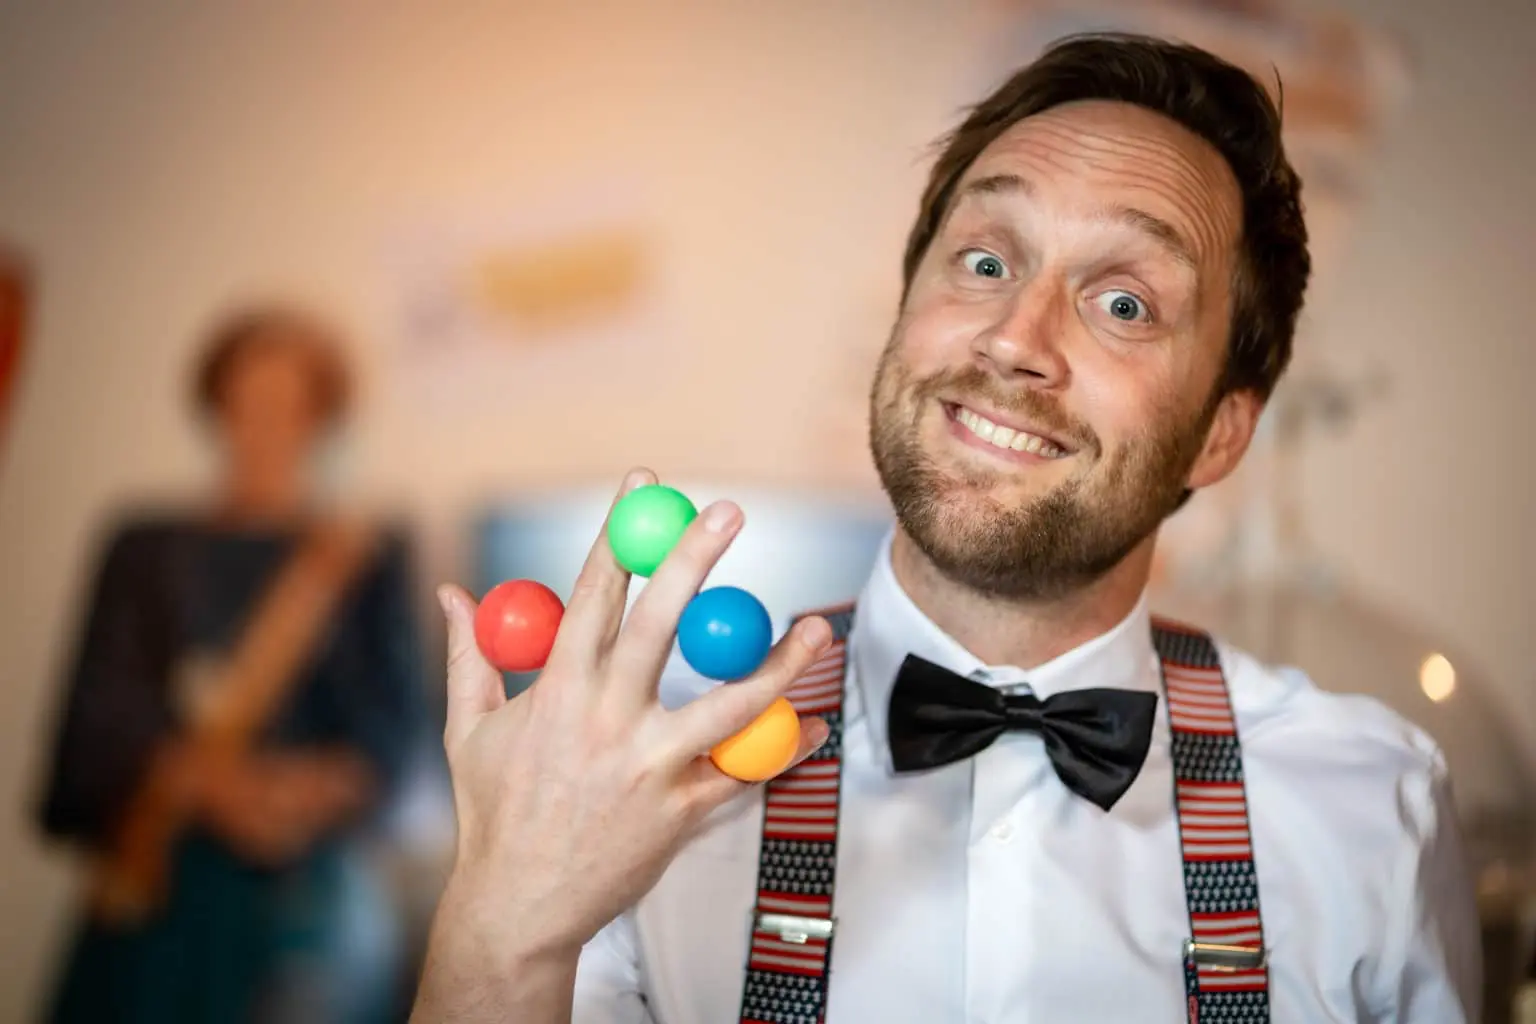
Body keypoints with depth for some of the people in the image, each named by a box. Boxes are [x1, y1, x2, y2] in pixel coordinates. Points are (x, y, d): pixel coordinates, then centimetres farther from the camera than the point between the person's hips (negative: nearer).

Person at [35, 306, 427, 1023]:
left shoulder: (369, 557, 9)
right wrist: (206, 778, -17)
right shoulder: (147, 550, 12)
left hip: (305, 886, -1)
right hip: (158, 876, 1)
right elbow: (103, 705, 2)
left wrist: (327, 789, -21)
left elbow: (394, 721, 1)